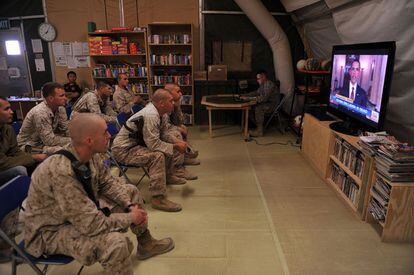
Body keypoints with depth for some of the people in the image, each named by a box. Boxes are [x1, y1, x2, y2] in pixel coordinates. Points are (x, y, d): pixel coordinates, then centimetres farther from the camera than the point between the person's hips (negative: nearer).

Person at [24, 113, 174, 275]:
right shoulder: (61, 172, -38)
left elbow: (108, 183, 2)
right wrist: (130, 218, -20)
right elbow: (91, 224, -35)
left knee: (130, 191, 11)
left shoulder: (90, 154, -14)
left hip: (83, 211, 9)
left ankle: (146, 245, 28)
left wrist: (130, 206, -11)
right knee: (116, 241, -32)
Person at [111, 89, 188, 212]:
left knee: (173, 149, 9)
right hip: (123, 150, -10)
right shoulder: (150, 115, -29)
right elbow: (154, 144, -30)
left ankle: (168, 175, 28)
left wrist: (177, 142, -2)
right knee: (157, 156, -33)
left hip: (138, 144, 10)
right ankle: (158, 198, -27)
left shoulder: (162, 114, 1)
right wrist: (175, 146, -22)